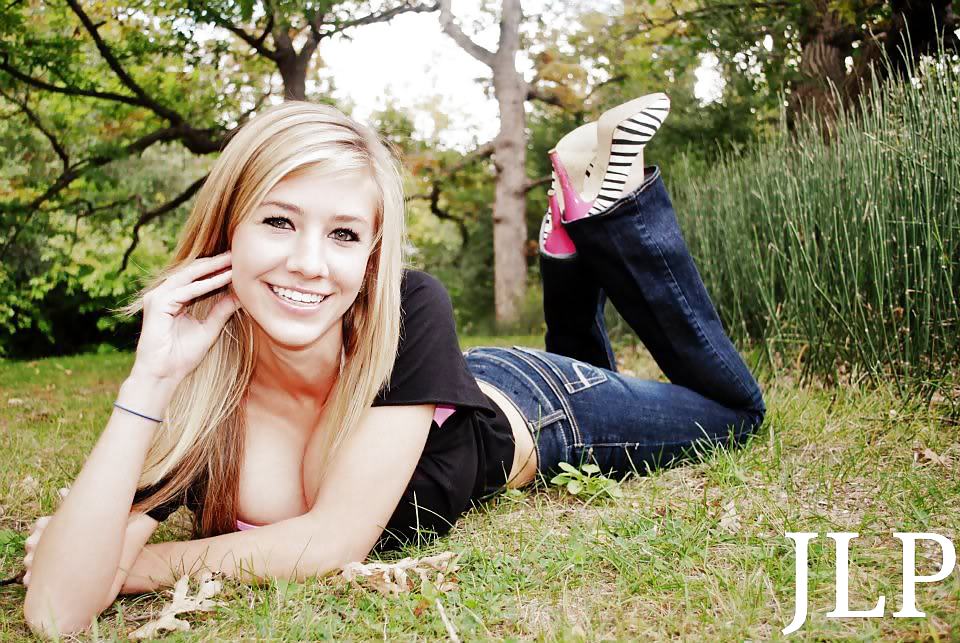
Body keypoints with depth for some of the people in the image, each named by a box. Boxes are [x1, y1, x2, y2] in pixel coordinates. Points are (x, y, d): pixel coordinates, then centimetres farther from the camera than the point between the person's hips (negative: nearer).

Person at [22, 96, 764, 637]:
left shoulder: (410, 312, -41)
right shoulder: (189, 386, -32)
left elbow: (333, 541, -41)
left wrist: (136, 566, -32)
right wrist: (146, 383, -46)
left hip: (528, 410, -2)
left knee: (735, 406, 26)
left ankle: (599, 202, 20)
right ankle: (575, 238, 29)